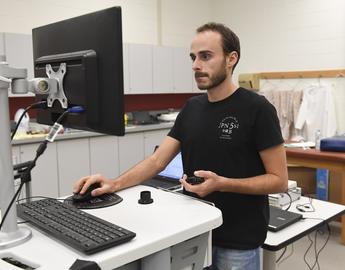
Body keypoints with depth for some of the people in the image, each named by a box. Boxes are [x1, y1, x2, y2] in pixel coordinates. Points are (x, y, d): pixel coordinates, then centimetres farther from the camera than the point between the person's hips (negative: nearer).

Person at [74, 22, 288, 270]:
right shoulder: (191, 107, 3)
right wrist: (115, 184, -15)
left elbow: (279, 180, -13)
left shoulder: (257, 109, -14)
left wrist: (221, 183, -25)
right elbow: (157, 160, 0)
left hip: (237, 243, -5)